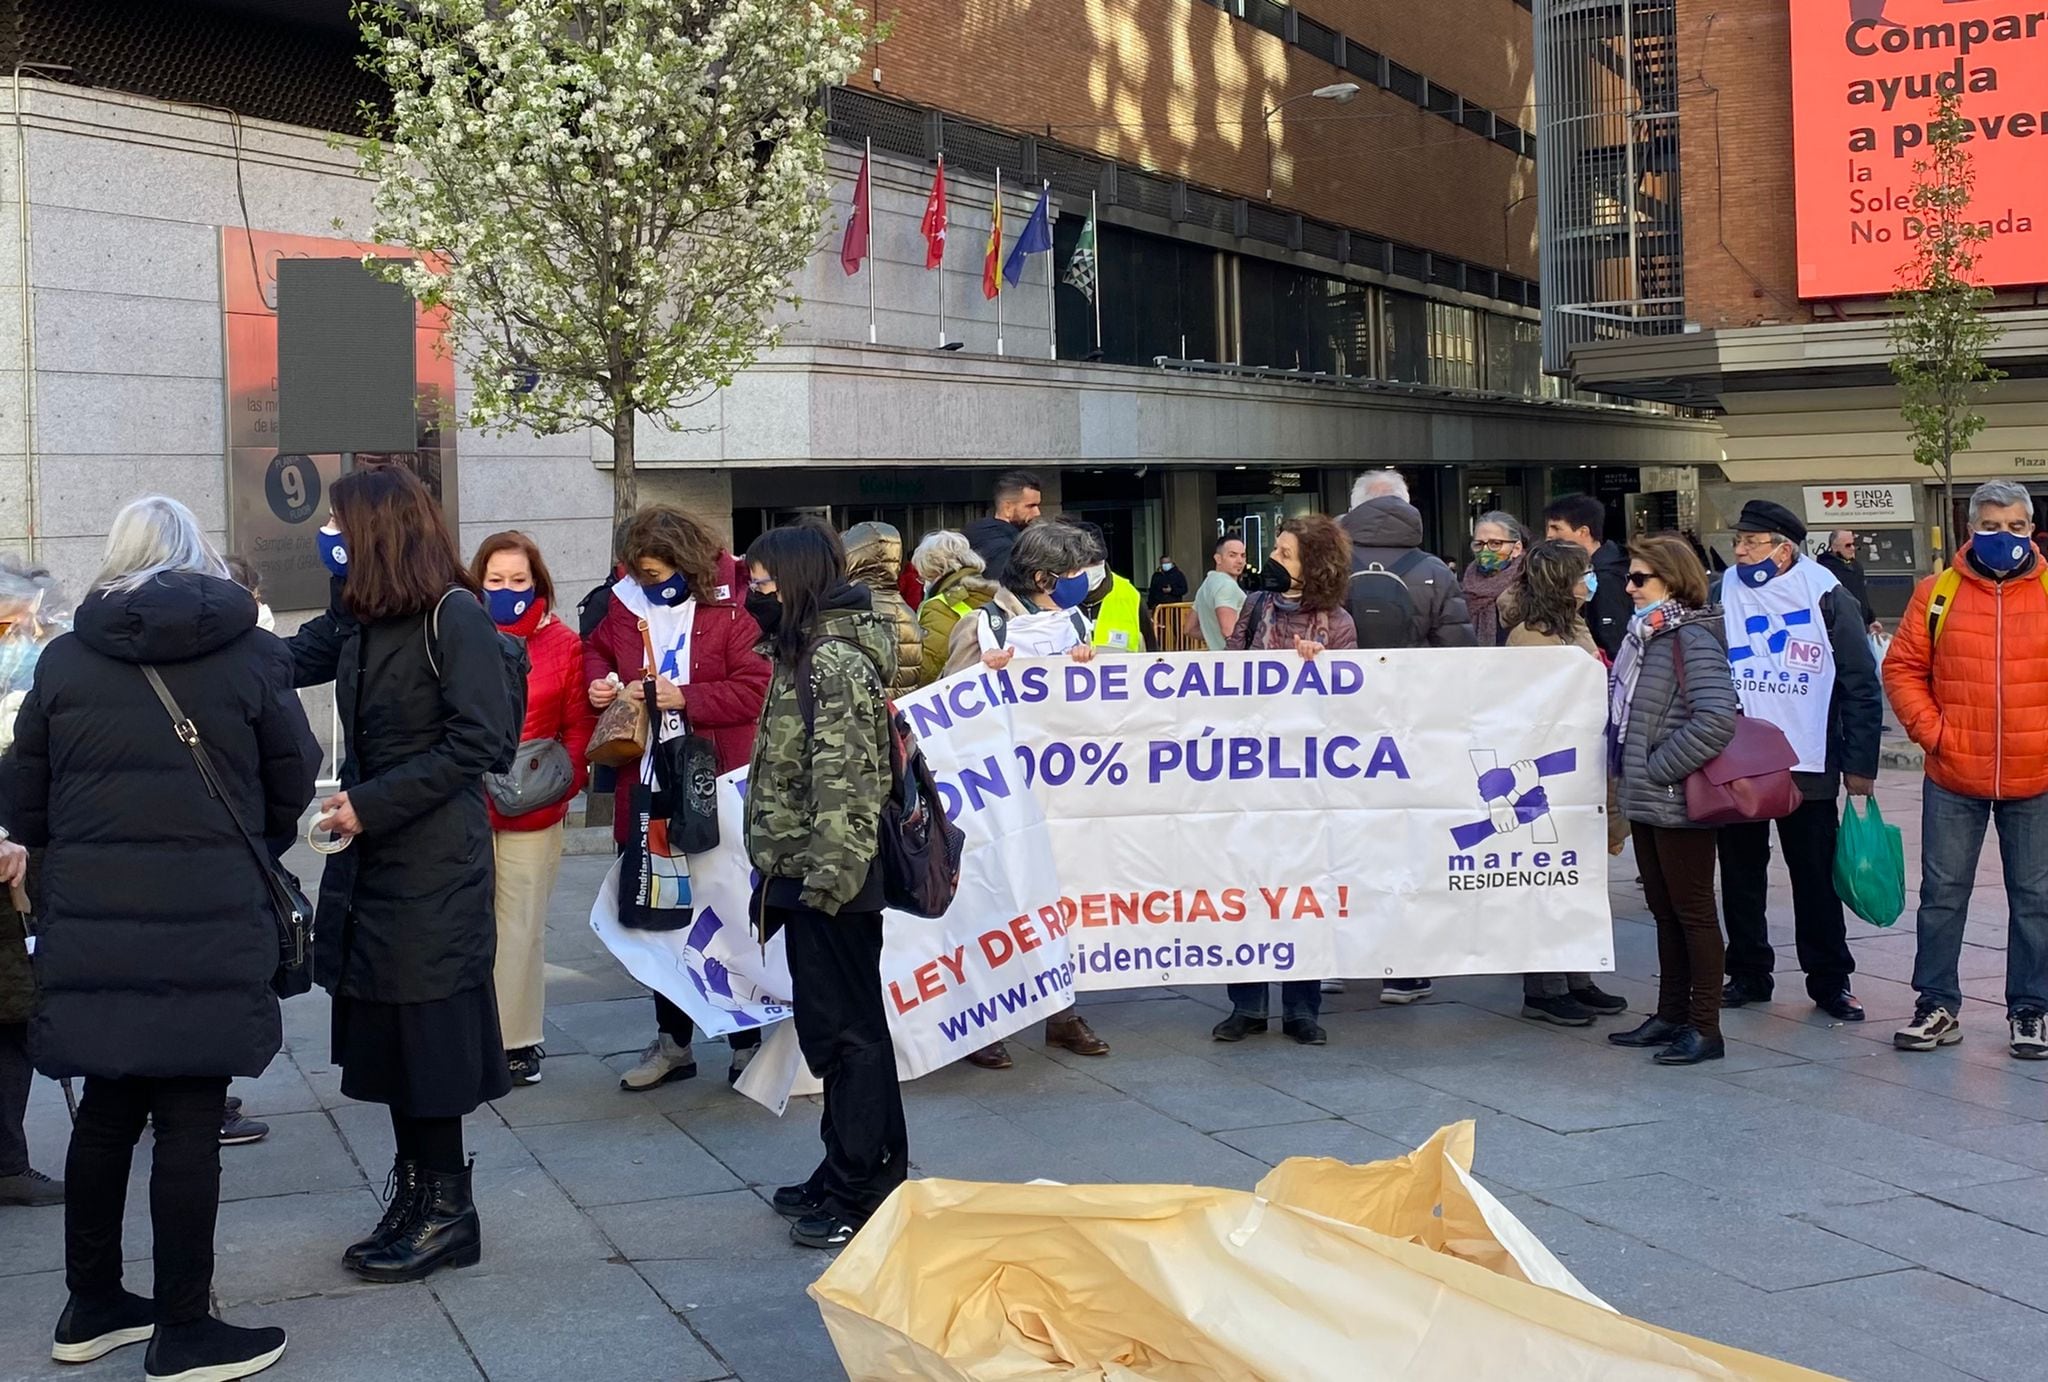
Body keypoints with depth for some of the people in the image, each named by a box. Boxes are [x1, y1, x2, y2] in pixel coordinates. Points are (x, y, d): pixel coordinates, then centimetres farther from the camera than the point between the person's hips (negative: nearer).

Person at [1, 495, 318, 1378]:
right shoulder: (251, 654, -3)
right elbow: (294, 787, 5)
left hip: (91, 925, 3)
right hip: (210, 926, -3)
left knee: (107, 1111, 16)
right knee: (189, 1121, 3)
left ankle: (91, 1307, 28)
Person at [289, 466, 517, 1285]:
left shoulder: (454, 616, -12)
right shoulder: (356, 619, 11)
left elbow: (478, 741, -16)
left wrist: (372, 803, -17)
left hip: (435, 864, -7)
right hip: (371, 856, 7)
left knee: (425, 1030, -2)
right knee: (384, 1031, 11)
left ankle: (445, 1210, 10)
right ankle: (414, 1197, 22)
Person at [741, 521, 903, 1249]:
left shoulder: (835, 662, -16)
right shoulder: (807, 656, 16)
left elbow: (844, 780, -24)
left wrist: (827, 876, -26)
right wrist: (781, 877, 20)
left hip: (828, 885, -10)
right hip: (806, 879, 10)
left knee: (845, 1031, -3)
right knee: (834, 1029, 16)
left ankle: (863, 1192, 5)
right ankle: (848, 1175, 26)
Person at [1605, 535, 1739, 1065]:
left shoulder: (1693, 639, -16)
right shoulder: (1645, 635, 11)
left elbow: (1718, 718, -26)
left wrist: (1660, 768, -20)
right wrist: (1630, 773, 10)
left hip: (1678, 803, -9)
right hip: (1645, 801, 9)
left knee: (1693, 911, 0)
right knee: (1664, 910, 16)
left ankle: (1705, 1028, 8)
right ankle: (1670, 1017, 26)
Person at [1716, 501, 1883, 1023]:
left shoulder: (1827, 598, -3)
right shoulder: (1722, 597, 3)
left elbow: (1861, 686, -1)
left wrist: (1860, 764, -5)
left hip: (1808, 767, -2)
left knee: (1816, 877, 5)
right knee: (1740, 876, 10)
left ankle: (1831, 980, 15)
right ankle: (1748, 974, 22)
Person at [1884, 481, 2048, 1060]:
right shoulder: (1937, 593, 0)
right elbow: (1901, 668, 2)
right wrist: (1931, 731, -8)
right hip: (1953, 780, 0)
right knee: (1942, 894, 8)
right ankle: (1938, 1006, 19)